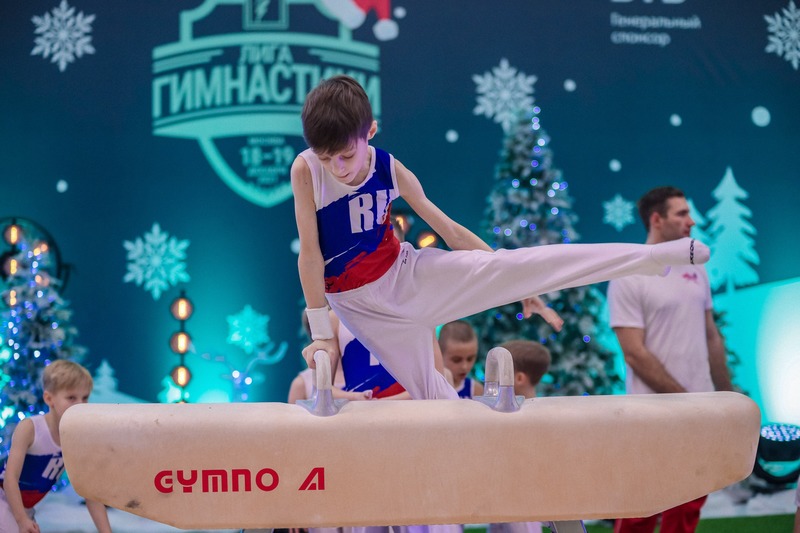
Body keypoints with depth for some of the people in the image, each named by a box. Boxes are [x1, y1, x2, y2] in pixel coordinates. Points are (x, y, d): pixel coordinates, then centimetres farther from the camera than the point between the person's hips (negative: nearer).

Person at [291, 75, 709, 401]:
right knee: (431, 394, 2)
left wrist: (518, 285, 1)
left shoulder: (391, 171, -10)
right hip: (362, 304, 0)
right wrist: (322, 333, -15)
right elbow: (310, 253, -17)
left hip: (407, 274, 0)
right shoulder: (305, 169, -19)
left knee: (505, 267, -16)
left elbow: (451, 231, -2)